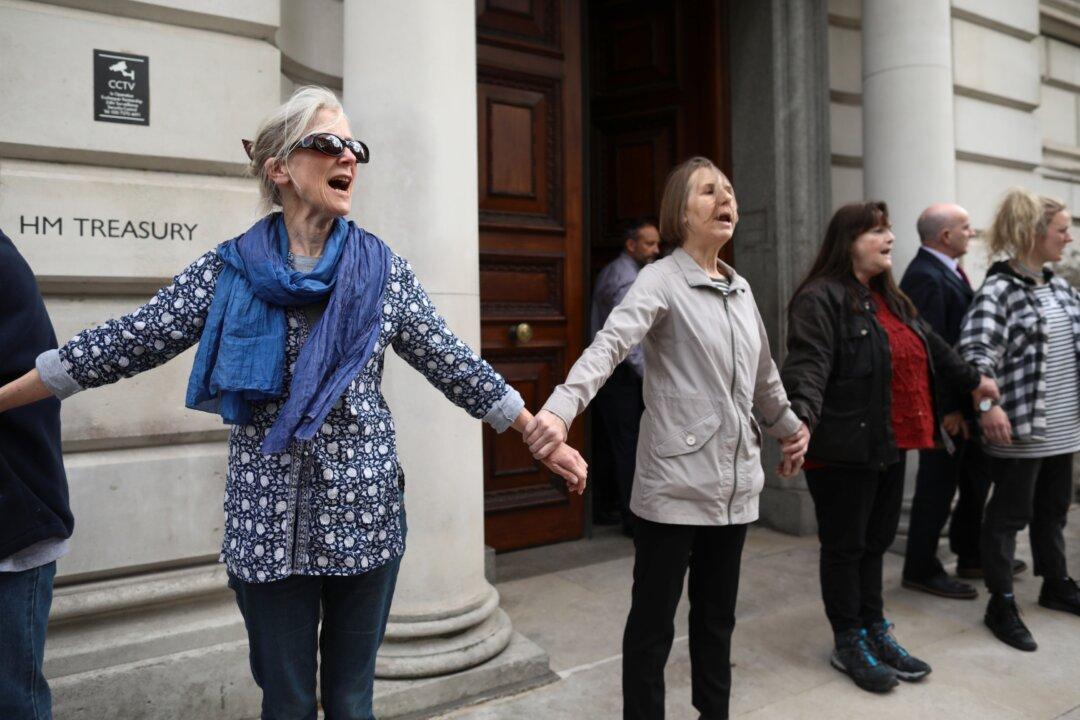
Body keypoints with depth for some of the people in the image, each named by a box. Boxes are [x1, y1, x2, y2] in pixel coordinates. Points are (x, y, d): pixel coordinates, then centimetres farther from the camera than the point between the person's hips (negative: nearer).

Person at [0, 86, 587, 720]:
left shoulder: (383, 270, -1)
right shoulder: (229, 271, -1)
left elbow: (456, 365, 1)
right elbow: (123, 345, 1)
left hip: (364, 516, 0)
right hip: (268, 522, 0)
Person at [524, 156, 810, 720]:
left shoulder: (741, 289, 12)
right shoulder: (661, 280, -10)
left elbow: (763, 372, 25)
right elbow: (609, 344, -28)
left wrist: (787, 425, 35)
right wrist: (560, 409, -44)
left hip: (735, 485, 7)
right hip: (675, 484, -6)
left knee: (717, 615, 17)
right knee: (653, 618, 5)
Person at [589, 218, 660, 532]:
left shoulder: (609, 272, 16)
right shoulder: (627, 279, -14)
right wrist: (647, 374, -17)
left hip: (601, 370, 10)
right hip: (620, 373, -10)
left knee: (605, 442, 13)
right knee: (628, 444, -6)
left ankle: (602, 510, 22)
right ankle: (633, 516, -1)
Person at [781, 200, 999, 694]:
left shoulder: (891, 300, 16)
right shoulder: (821, 299, -13)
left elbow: (930, 348, 30)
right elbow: (807, 366, -25)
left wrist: (972, 380, 39)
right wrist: (802, 417, -41)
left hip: (889, 447, 9)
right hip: (844, 449, -9)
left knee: (875, 542, 18)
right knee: (845, 547, 5)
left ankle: (874, 632, 32)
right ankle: (849, 645, 19)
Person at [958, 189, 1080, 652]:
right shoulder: (999, 290, -16)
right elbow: (975, 351, -25)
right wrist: (988, 405, -32)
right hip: (1019, 427, -8)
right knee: (1008, 515, 2)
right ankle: (1001, 605, 13)